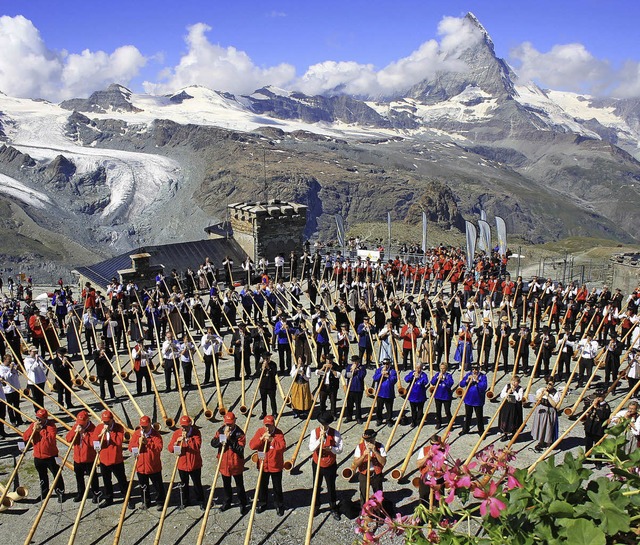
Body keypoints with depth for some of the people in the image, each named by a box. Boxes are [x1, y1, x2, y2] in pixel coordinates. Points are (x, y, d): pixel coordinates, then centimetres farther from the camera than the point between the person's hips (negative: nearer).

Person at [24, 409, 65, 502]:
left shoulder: (50, 425, -14)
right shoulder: (33, 425, 1)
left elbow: (51, 438, -27)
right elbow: (25, 437, -5)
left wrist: (41, 430, -25)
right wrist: (33, 429, -19)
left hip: (51, 456, -5)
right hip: (38, 456, 5)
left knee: (57, 475, 2)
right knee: (42, 476, 21)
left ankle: (60, 493, 14)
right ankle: (44, 492, 37)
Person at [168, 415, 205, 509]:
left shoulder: (196, 432, -11)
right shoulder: (176, 433, -3)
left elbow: (197, 446, -23)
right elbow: (170, 449, -5)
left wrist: (187, 438, -28)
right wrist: (177, 442, -23)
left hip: (195, 464, -3)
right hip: (182, 464, 3)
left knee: (197, 484, 7)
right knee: (184, 484, 17)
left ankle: (201, 501, 23)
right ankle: (184, 502, 34)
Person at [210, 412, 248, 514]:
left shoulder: (239, 433, -18)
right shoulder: (221, 431, -4)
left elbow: (240, 449, -25)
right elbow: (213, 443, -10)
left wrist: (229, 439, -30)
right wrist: (222, 437, -24)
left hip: (236, 464, -4)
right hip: (224, 463, 4)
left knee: (239, 485, 9)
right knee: (226, 485, 22)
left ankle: (243, 504, 24)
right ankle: (227, 502, 41)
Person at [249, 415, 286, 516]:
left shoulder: (278, 433, -14)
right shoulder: (260, 431, -6)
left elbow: (283, 446, -27)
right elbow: (252, 445, -13)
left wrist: (272, 440, -36)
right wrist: (261, 438, -26)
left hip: (276, 466, -3)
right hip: (263, 465, 3)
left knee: (277, 487, 11)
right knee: (262, 485, 18)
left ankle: (279, 505, 29)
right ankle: (262, 503, 38)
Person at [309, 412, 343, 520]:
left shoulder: (335, 433, -13)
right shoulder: (314, 432, -13)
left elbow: (340, 449, -11)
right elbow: (311, 448, -22)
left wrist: (330, 448, -29)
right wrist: (320, 438, -33)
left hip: (330, 465, -1)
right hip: (317, 464, 1)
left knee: (331, 488, 11)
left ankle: (333, 509, 29)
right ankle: (316, 507, 38)